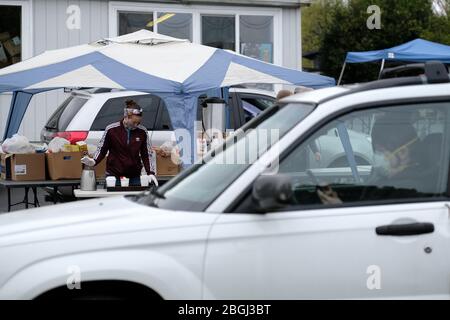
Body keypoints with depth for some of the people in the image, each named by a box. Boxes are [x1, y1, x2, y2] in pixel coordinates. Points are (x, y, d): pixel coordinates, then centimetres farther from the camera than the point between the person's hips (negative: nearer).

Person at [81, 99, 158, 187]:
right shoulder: (111, 130, -7)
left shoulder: (142, 132, -2)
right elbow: (101, 149, 3)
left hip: (134, 176, 2)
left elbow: (147, 154, 5)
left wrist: (150, 173, -5)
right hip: (114, 175, -2)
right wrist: (94, 161, -15)